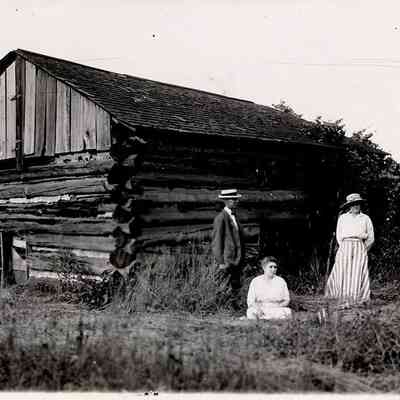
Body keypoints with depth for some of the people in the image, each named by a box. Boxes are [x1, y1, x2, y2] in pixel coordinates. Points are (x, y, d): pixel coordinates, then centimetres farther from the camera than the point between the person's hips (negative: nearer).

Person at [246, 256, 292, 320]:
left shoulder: (281, 281, 10)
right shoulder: (255, 281, 6)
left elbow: (287, 300, 10)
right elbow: (250, 302, 2)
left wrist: (278, 306, -12)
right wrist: (258, 308, -20)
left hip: (277, 309, 2)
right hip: (259, 309, -2)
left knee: (287, 311, -31)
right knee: (251, 313, -35)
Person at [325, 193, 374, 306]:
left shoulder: (366, 218, 11)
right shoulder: (342, 218, 12)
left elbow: (371, 238, 11)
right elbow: (339, 236, 11)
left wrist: (362, 250, 5)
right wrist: (344, 248, 2)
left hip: (360, 248, 0)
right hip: (345, 247, 0)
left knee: (358, 274, -8)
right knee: (344, 274, -9)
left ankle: (357, 300, -8)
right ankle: (345, 301, -8)